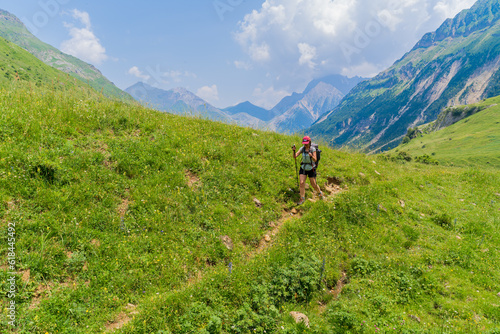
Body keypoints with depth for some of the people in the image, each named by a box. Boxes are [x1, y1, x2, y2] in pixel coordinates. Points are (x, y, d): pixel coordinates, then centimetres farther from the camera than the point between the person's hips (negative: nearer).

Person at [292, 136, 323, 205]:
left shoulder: (313, 149, -14)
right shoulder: (302, 149, -6)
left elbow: (315, 160, -22)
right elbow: (295, 156, -15)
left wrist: (311, 156, -42)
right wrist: (294, 150, -34)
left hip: (311, 169, -2)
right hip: (303, 168, 3)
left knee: (314, 185, 4)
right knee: (302, 183, -9)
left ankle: (320, 192, 35)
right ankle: (302, 198, 2)